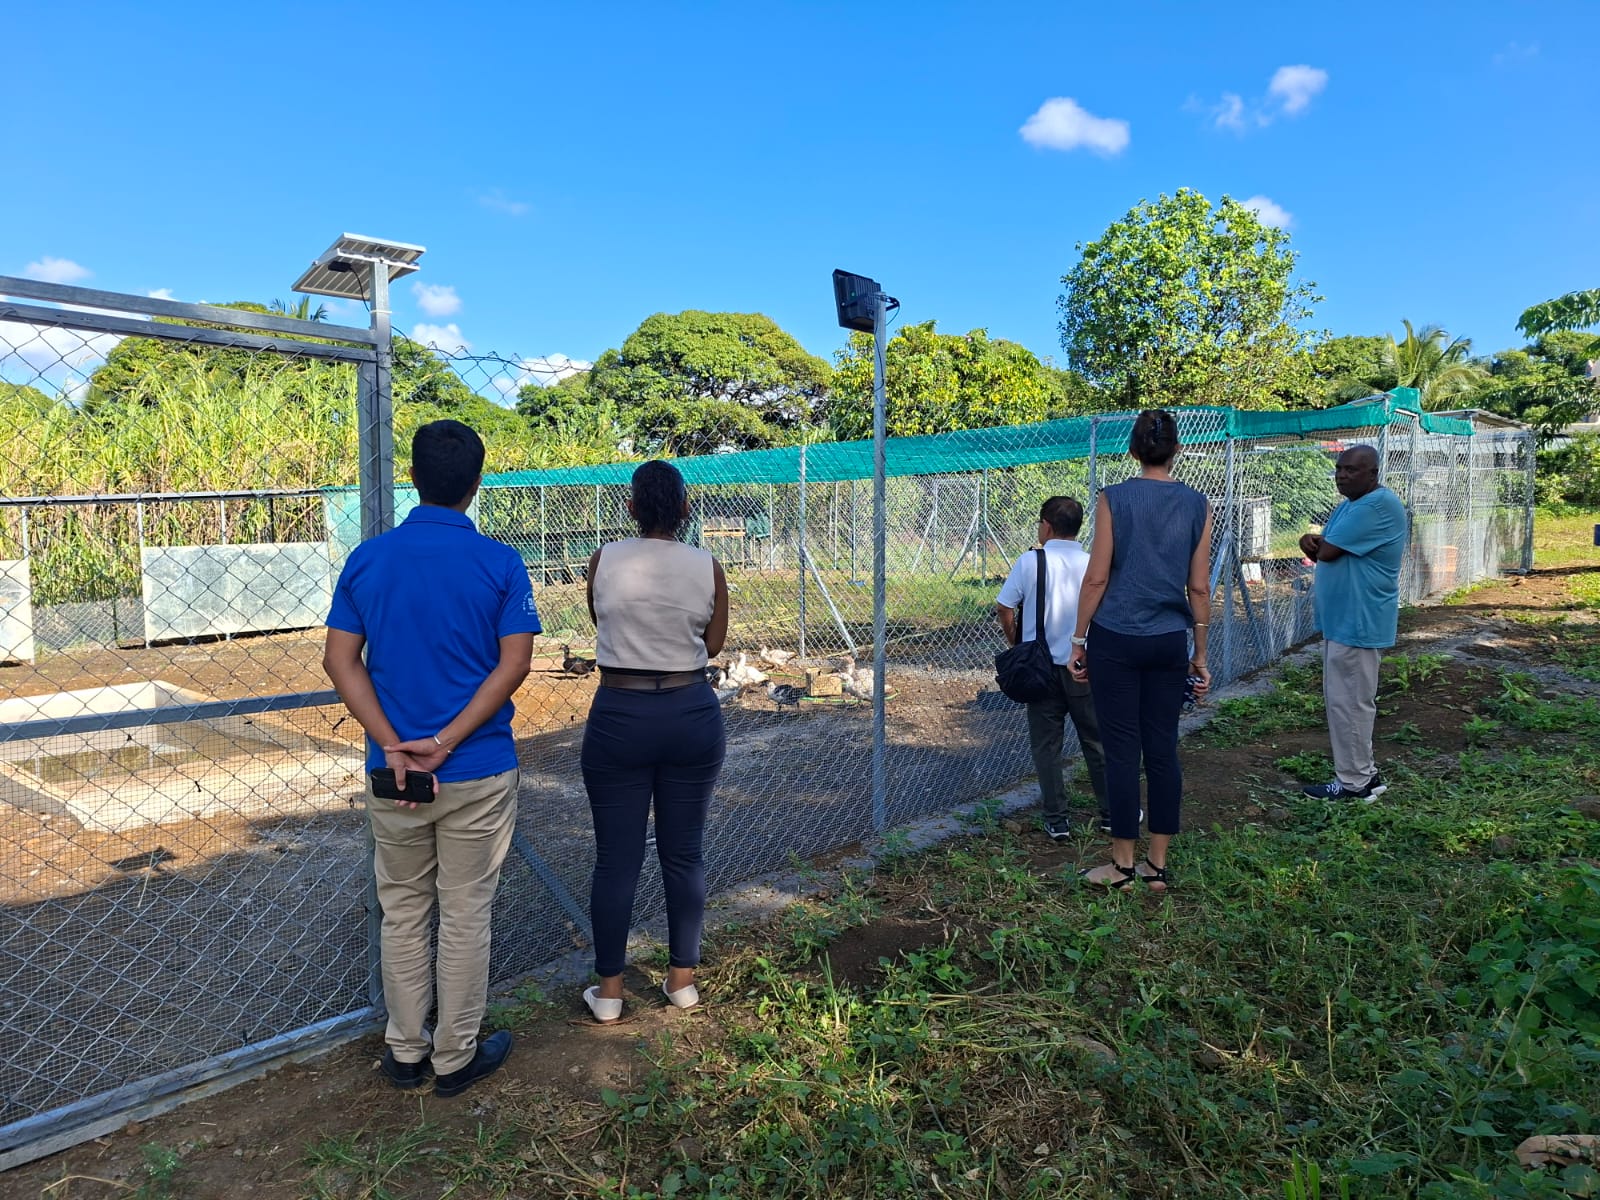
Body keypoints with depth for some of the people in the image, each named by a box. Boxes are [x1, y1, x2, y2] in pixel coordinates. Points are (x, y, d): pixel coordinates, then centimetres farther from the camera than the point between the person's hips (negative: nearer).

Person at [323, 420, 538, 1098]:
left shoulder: (367, 559, 0)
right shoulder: (500, 563, -8)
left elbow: (340, 660, -4)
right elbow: (514, 664, -15)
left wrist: (394, 746, -9)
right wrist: (444, 744, -14)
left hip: (393, 772, 3)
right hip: (479, 772, -2)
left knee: (402, 914, 18)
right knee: (466, 916, 10)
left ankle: (405, 1053, 32)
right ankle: (455, 1059, 24)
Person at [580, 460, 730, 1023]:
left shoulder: (605, 560, -5)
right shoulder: (707, 568, -4)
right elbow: (714, 643, 5)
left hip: (620, 717, -1)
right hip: (691, 714, 1)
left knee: (616, 858, 8)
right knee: (684, 854, 13)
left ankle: (609, 990, 19)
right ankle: (683, 979, 25)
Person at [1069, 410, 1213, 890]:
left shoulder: (1114, 499, -6)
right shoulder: (1197, 505, 3)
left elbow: (1097, 577, -7)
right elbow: (1199, 587, 5)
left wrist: (1078, 640, 1)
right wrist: (1200, 655, 12)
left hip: (1116, 639, -3)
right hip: (1169, 642, 3)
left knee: (1122, 751, 3)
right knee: (1163, 750, 10)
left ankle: (1123, 863, 13)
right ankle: (1158, 865, 18)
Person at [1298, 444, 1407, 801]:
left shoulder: (1379, 506, -19)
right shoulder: (1351, 505, 15)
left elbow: (1327, 552, -23)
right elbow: (1327, 551, 13)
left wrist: (1317, 545, 0)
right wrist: (1314, 543, -10)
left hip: (1359, 622, -10)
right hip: (1341, 619, 10)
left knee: (1349, 702, -2)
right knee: (1345, 699, 16)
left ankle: (1353, 782, 8)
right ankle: (1363, 772, 27)